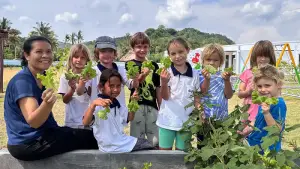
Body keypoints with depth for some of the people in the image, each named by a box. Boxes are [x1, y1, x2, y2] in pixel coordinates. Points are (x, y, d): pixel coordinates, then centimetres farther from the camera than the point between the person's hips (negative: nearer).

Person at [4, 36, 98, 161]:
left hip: (39, 135, 9)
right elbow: (33, 121, -29)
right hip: (27, 144, -9)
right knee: (89, 137, -5)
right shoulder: (22, 81, -21)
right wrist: (47, 103, -47)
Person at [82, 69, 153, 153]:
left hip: (124, 141, 8)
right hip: (110, 147, -8)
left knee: (148, 145, 13)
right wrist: (93, 104, -45)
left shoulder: (118, 105, 8)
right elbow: (85, 122, -29)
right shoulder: (97, 105, -17)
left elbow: (129, 118, 18)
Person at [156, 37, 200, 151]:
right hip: (168, 120, -1)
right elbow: (165, 97, -11)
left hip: (186, 121, 2)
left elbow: (196, 98, 7)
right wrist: (164, 83, -29)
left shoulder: (194, 74, 0)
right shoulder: (166, 72, -8)